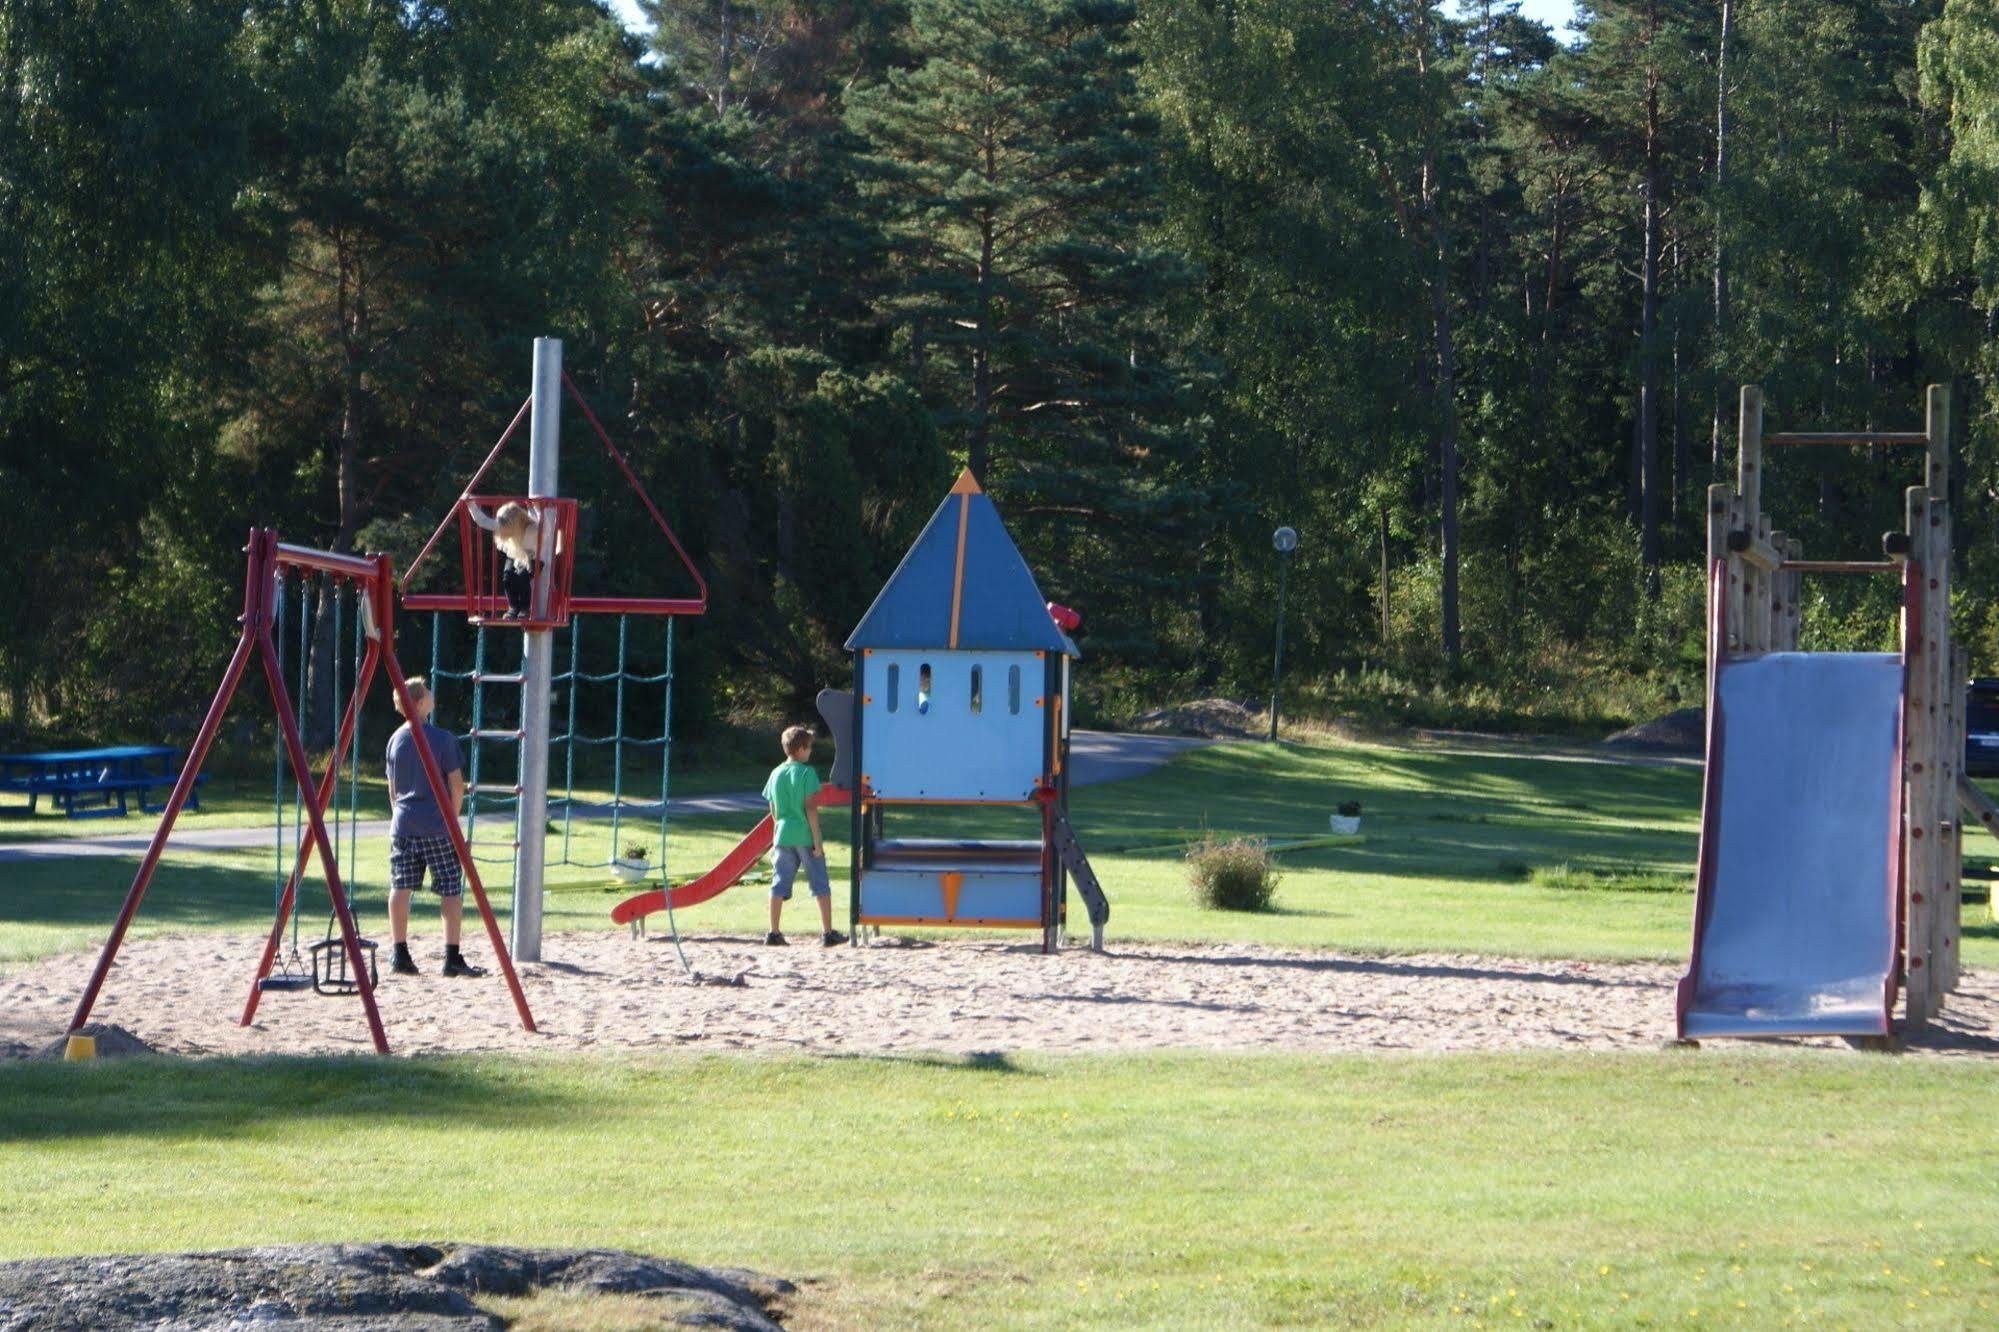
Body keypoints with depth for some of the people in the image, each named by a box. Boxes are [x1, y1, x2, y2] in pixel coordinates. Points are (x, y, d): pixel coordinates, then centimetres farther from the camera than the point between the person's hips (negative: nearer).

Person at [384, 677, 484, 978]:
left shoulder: (396, 739, 7)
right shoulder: (443, 739, -9)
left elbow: (392, 786, 14)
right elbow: (456, 784, -8)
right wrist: (452, 817, 5)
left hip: (403, 825, 5)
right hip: (437, 827, -5)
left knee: (400, 888, 6)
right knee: (451, 890, 1)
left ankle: (401, 955, 5)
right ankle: (452, 958, -2)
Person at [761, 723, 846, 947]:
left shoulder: (776, 773, 8)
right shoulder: (806, 772, -8)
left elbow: (773, 810, 12)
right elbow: (810, 807, -12)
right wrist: (817, 840, -10)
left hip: (783, 836, 5)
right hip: (805, 836, -5)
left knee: (779, 885, 6)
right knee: (821, 885, 3)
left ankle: (774, 932, 5)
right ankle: (827, 932, 3)